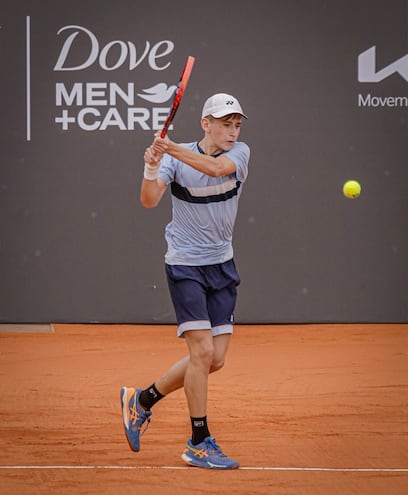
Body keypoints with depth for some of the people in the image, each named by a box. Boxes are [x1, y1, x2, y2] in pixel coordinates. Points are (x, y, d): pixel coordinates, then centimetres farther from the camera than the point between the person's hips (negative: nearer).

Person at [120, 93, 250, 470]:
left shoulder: (239, 153, -4)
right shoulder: (176, 159, -10)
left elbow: (217, 167, -26)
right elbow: (150, 201, -22)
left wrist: (173, 150, -40)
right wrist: (151, 170, -42)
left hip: (222, 265, 5)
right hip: (185, 265, -5)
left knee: (215, 359, 5)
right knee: (202, 350, -14)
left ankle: (143, 399, 23)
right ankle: (199, 443, -4)